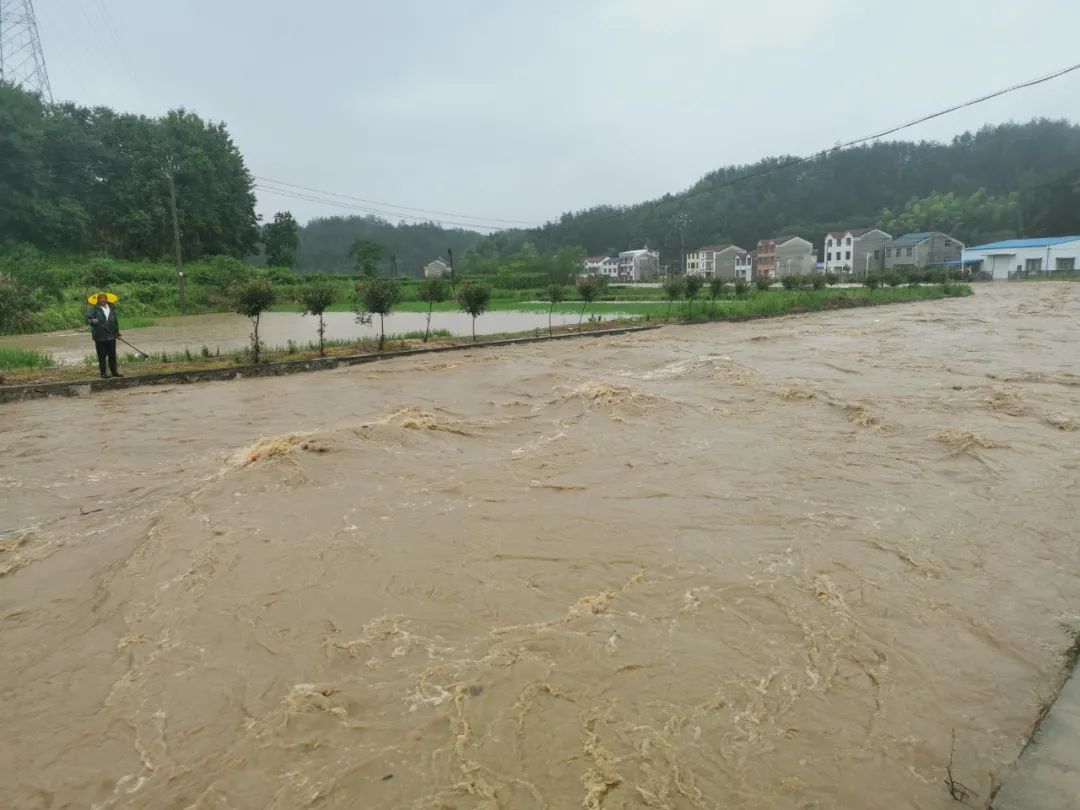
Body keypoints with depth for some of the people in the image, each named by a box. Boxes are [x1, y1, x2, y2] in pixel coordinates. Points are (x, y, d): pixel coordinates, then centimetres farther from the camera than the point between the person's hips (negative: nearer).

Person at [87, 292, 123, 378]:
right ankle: (103, 373, 6)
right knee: (102, 355, 0)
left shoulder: (111, 308, 12)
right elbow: (88, 319, -6)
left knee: (112, 355, 9)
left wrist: (117, 332, 18)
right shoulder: (94, 309, -2)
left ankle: (114, 371, 16)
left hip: (111, 336, 4)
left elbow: (115, 321, 19)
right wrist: (92, 321, -28)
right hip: (100, 336, -4)